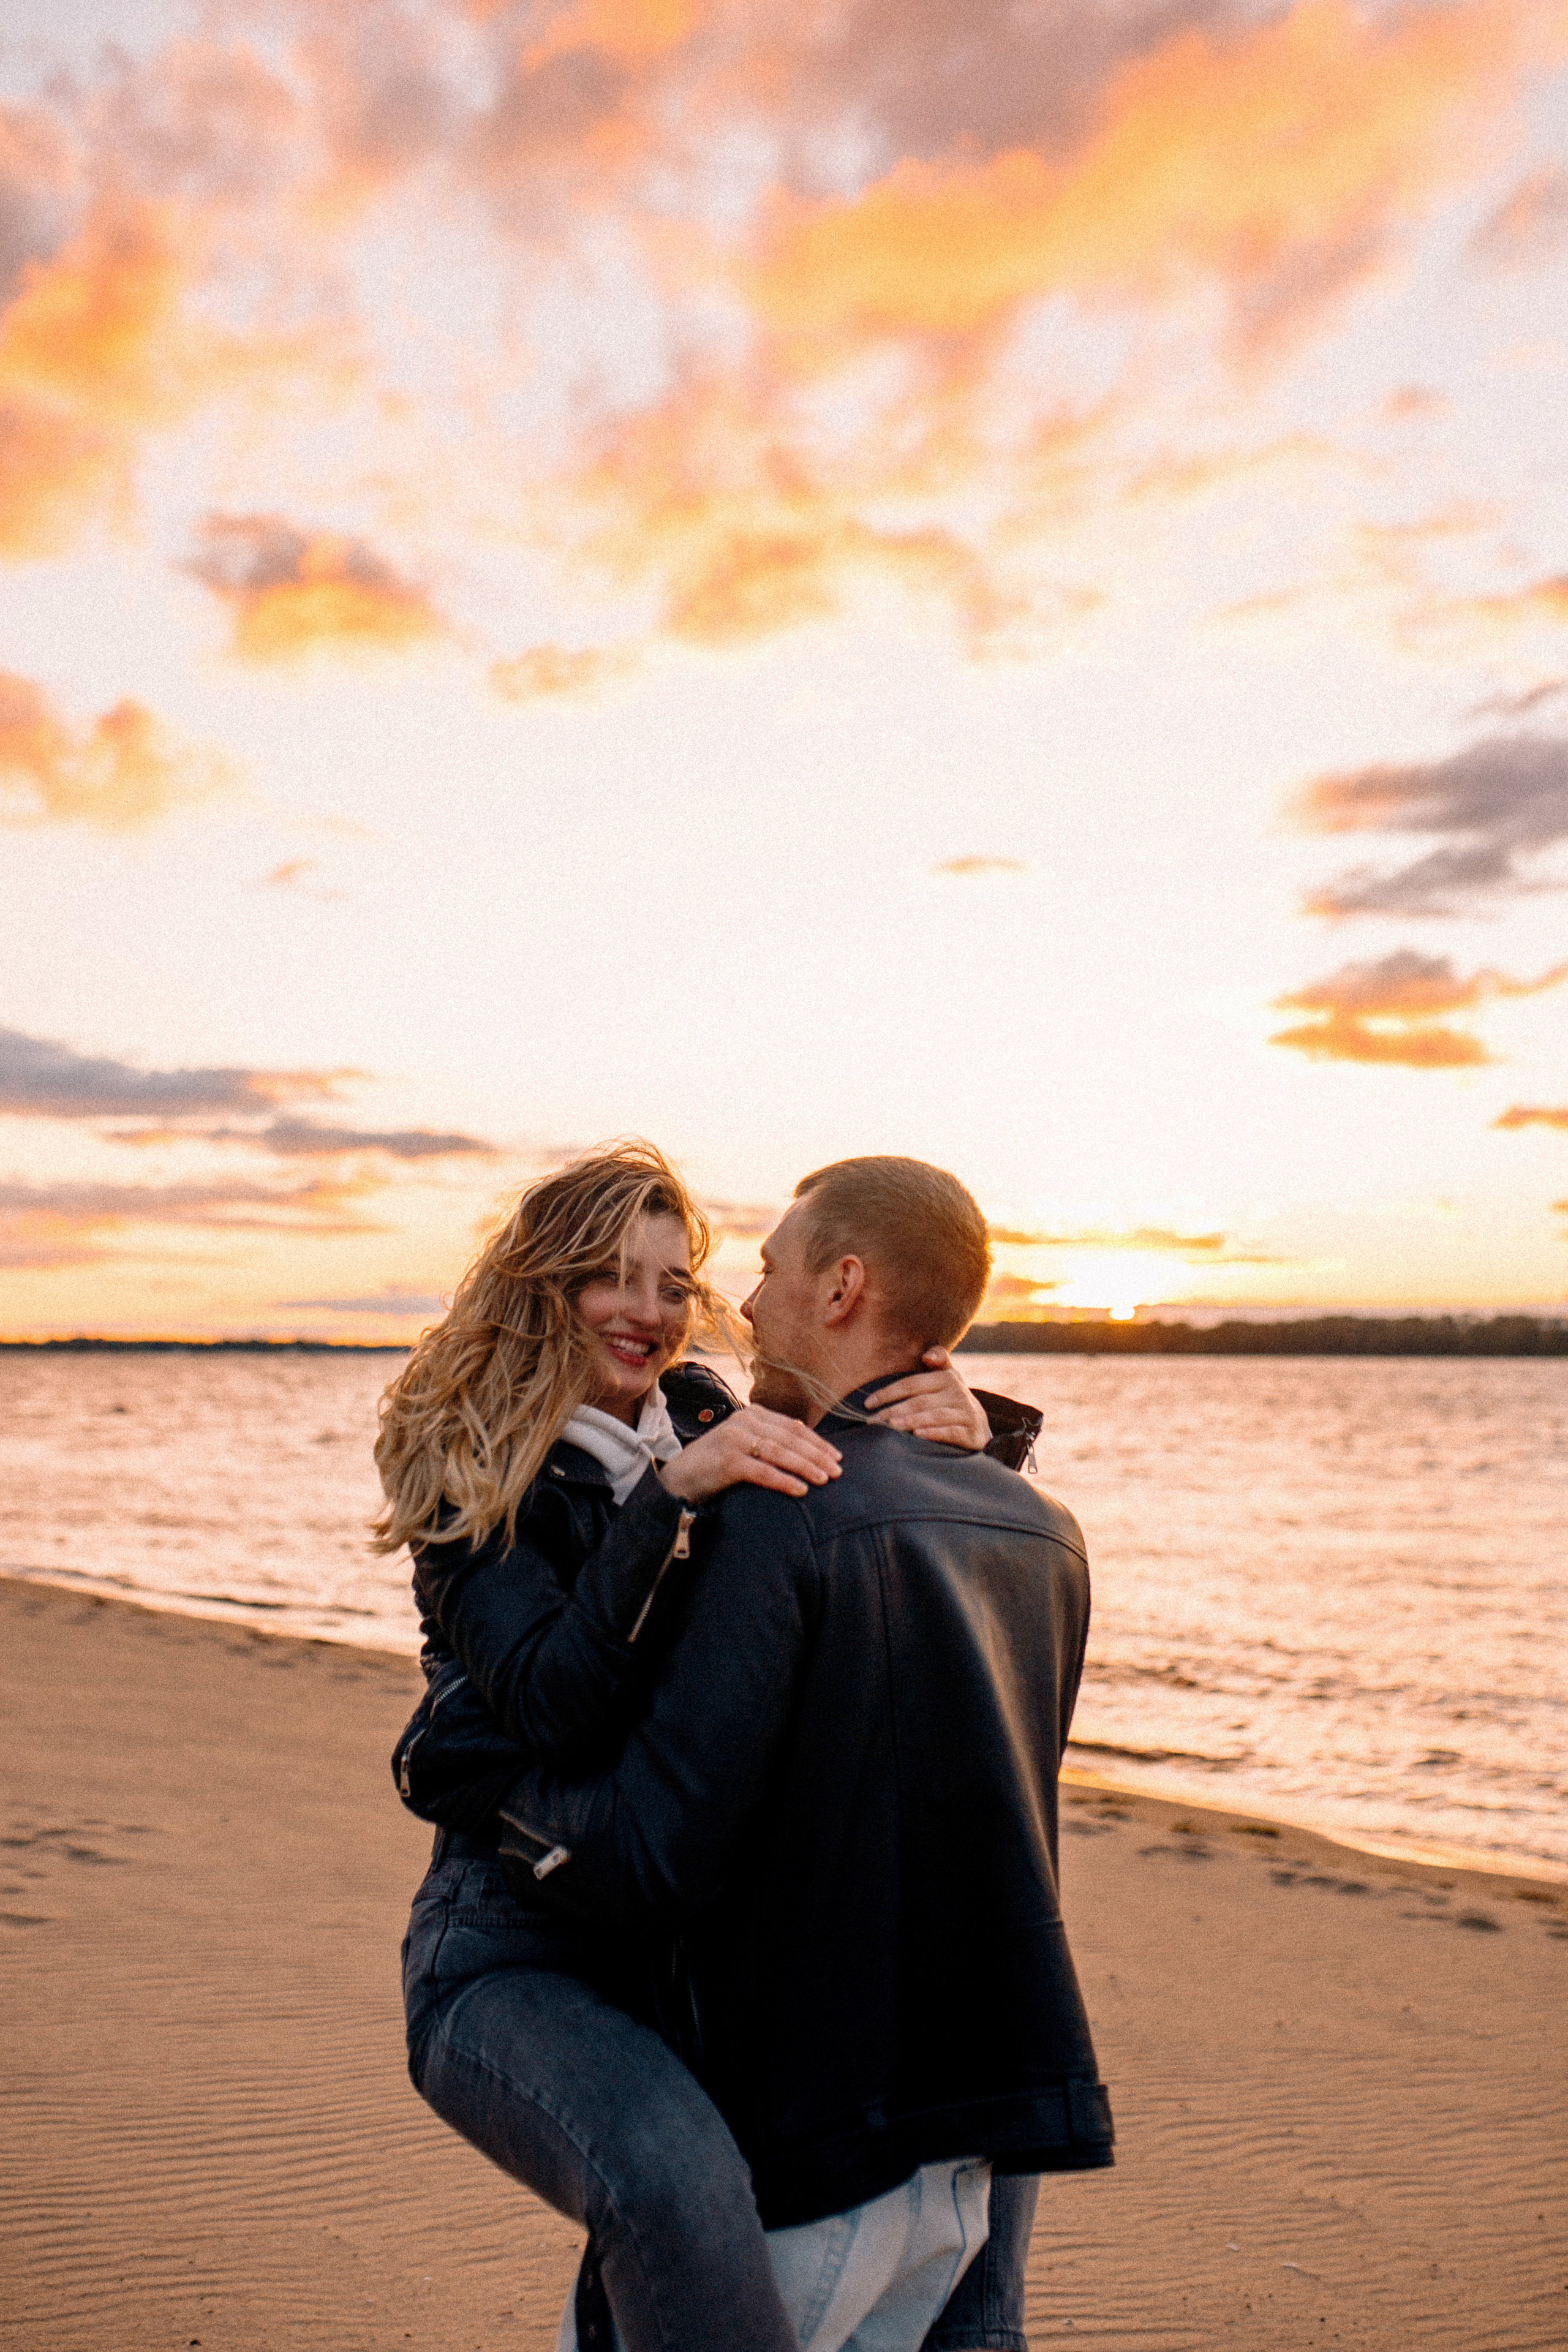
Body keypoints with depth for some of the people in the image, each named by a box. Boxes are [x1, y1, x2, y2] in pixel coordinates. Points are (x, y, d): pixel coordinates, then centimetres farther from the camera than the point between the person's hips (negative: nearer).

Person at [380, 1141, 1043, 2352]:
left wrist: (971, 1429, -16)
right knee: (673, 2170, -34)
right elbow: (556, 1704, -21)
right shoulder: (474, 1479, -6)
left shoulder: (707, 1424, 7)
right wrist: (672, 1494, -30)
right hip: (515, 1948, -6)